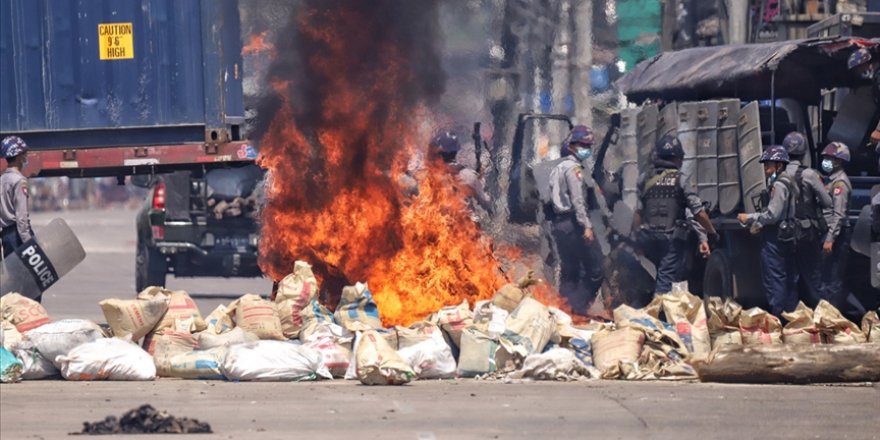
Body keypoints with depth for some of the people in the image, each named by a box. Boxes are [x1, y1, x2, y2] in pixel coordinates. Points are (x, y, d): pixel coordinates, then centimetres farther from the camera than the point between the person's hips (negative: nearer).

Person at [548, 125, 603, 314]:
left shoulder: (558, 168, 18)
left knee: (568, 270, 12)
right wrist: (586, 225, -22)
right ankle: (581, 306, -12)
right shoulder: (573, 168, -10)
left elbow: (553, 199, 16)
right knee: (594, 267, -6)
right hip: (573, 222, -9)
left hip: (558, 222, 9)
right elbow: (577, 200, -18)